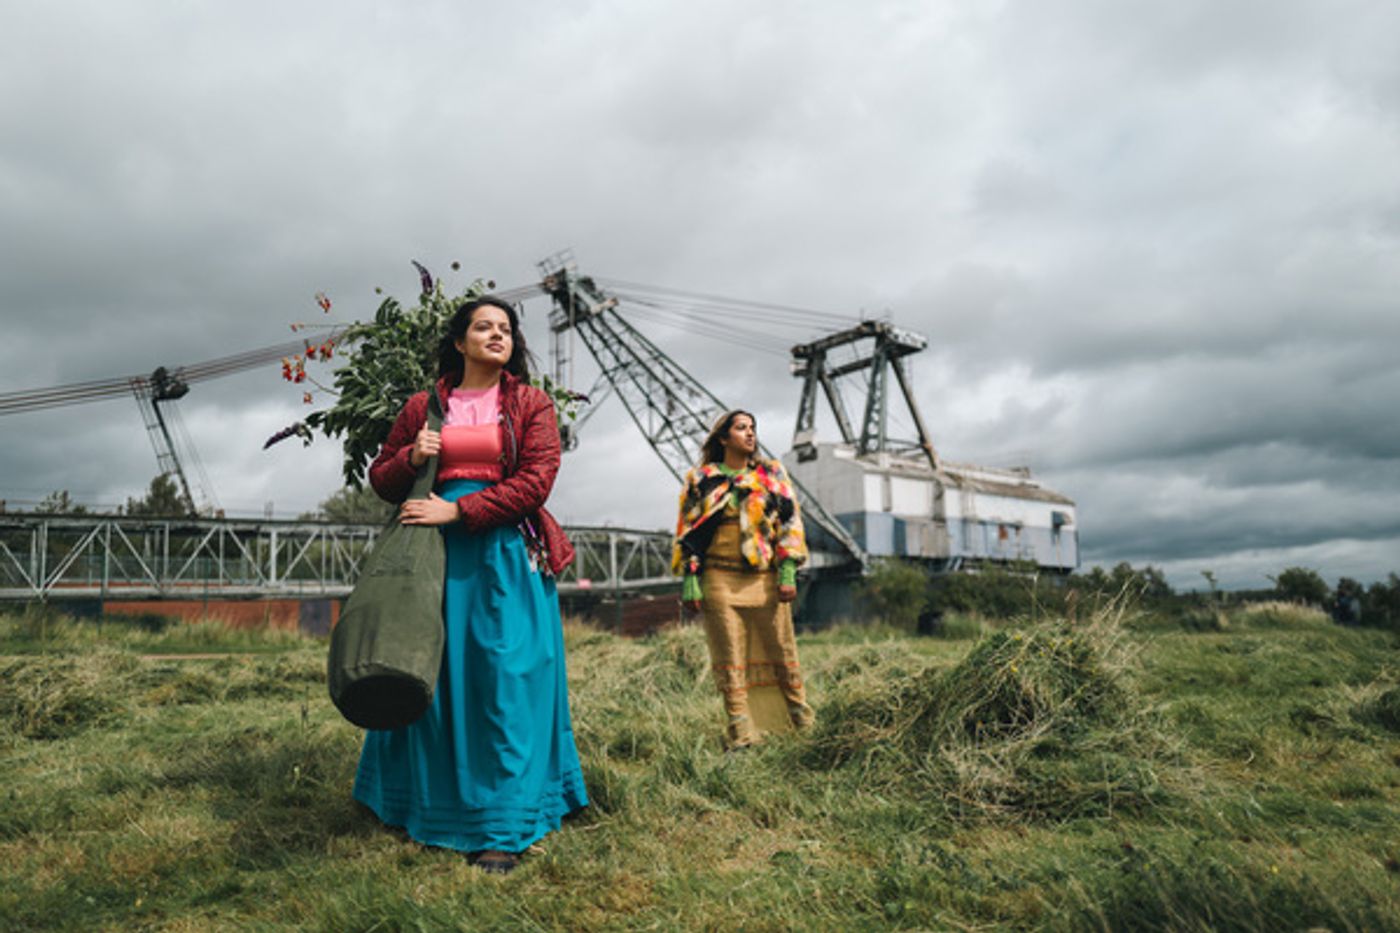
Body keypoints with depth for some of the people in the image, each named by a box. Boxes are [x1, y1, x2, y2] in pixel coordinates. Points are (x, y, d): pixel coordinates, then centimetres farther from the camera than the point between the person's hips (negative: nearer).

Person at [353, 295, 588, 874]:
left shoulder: (531, 404, 6)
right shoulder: (423, 407, 12)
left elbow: (535, 482, -6)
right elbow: (381, 479, 16)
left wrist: (456, 510, -14)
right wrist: (411, 459, -6)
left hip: (506, 555, -2)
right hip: (434, 551, 2)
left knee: (506, 680, -4)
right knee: (432, 677, 5)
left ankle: (504, 828, 4)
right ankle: (429, 807, 22)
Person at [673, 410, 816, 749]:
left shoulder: (772, 473, 11)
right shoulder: (700, 479, 8)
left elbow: (790, 521, 6)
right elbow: (689, 532, 6)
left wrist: (788, 572, -3)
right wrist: (690, 580, -2)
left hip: (766, 579, 1)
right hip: (720, 580, -1)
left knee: (781, 651, 6)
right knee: (729, 657, 1)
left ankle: (803, 721, 20)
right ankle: (741, 730, 8)